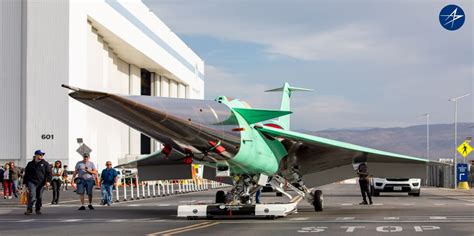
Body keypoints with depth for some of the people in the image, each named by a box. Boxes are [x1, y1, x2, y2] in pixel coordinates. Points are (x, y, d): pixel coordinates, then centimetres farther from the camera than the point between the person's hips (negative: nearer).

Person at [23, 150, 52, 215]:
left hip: (41, 183, 1)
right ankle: (29, 209, -10)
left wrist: (48, 181, -10)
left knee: (39, 197, 6)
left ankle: (38, 209, 19)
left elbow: (48, 173, 3)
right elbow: (26, 174, 15)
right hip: (32, 182, -1)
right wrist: (25, 183, 12)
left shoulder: (45, 164, 7)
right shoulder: (30, 164, 10)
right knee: (32, 196, -14)